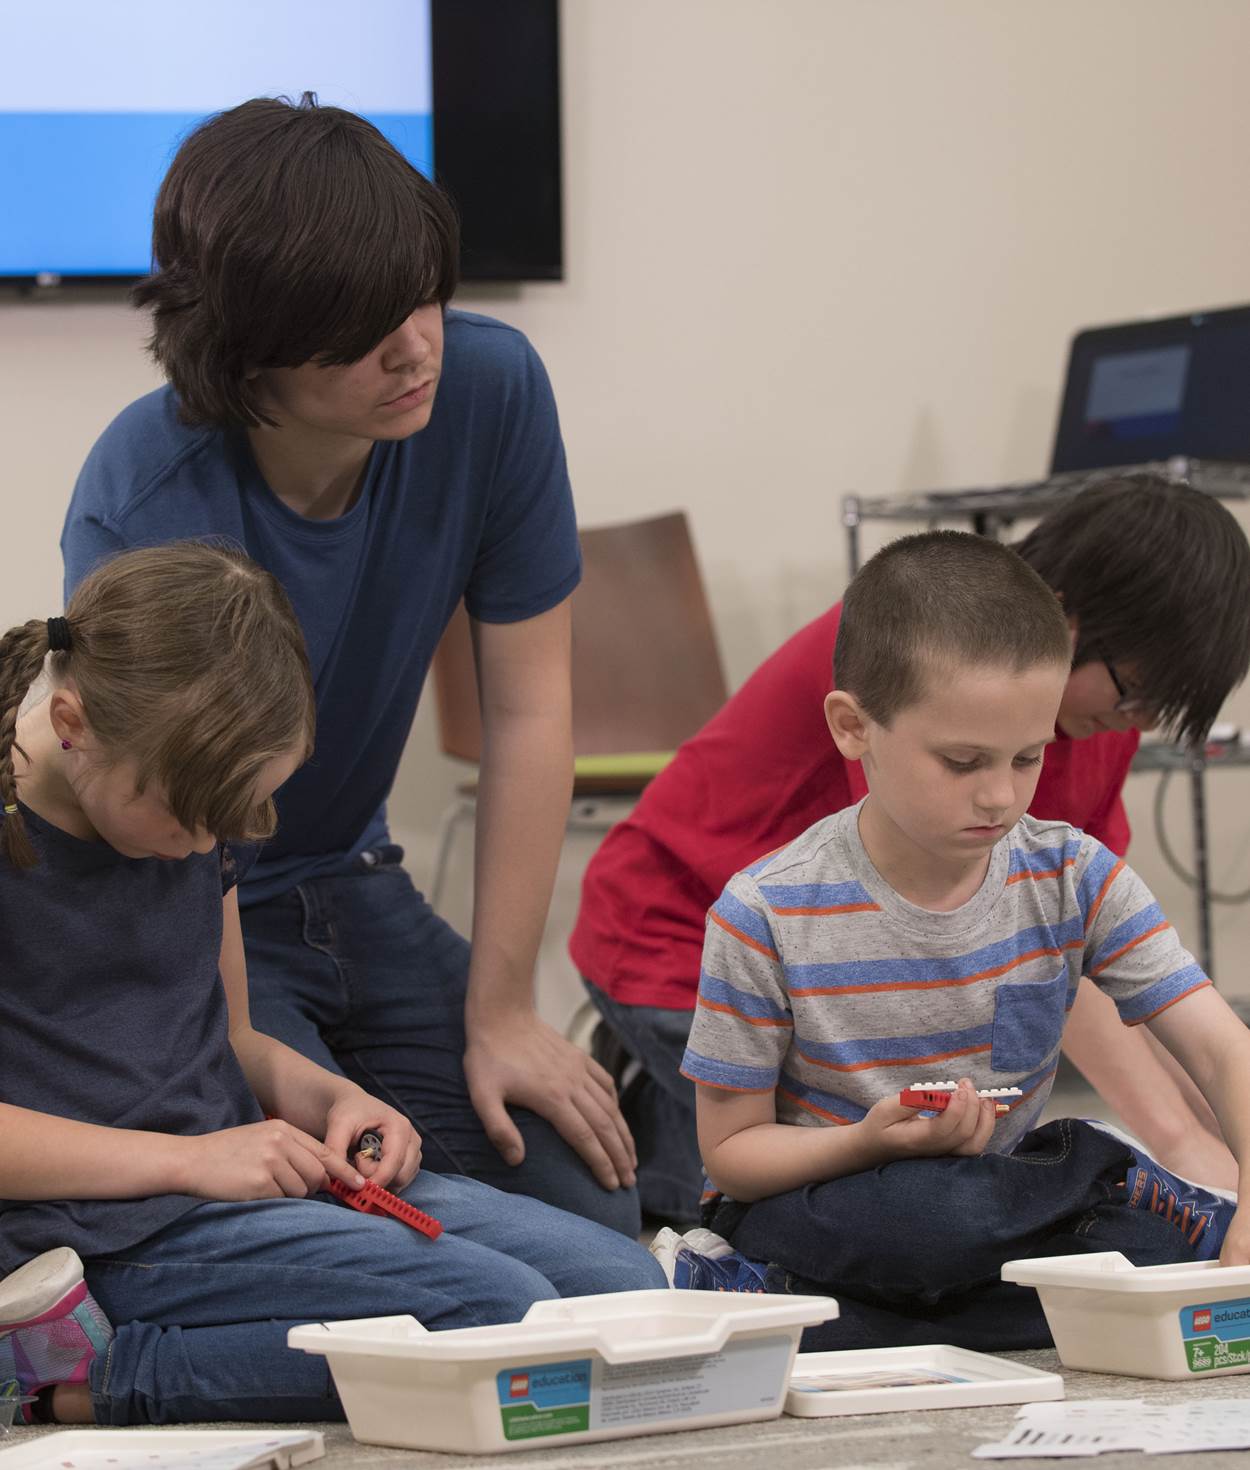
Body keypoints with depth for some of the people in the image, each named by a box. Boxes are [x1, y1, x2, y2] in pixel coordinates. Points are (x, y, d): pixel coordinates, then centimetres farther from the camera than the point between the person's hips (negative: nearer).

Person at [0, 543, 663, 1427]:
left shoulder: (198, 814, 13)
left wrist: (332, 1100, 2)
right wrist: (186, 1159, -19)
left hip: (231, 1174, 9)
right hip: (103, 1232, -9)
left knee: (624, 1282, -4)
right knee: (498, 1312, -23)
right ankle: (89, 1377, -17)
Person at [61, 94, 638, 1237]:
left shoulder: (491, 387, -16)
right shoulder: (141, 517, -30)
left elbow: (528, 714, -9)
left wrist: (500, 1014, -8)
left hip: (352, 885, 5)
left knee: (589, 1207, -7)